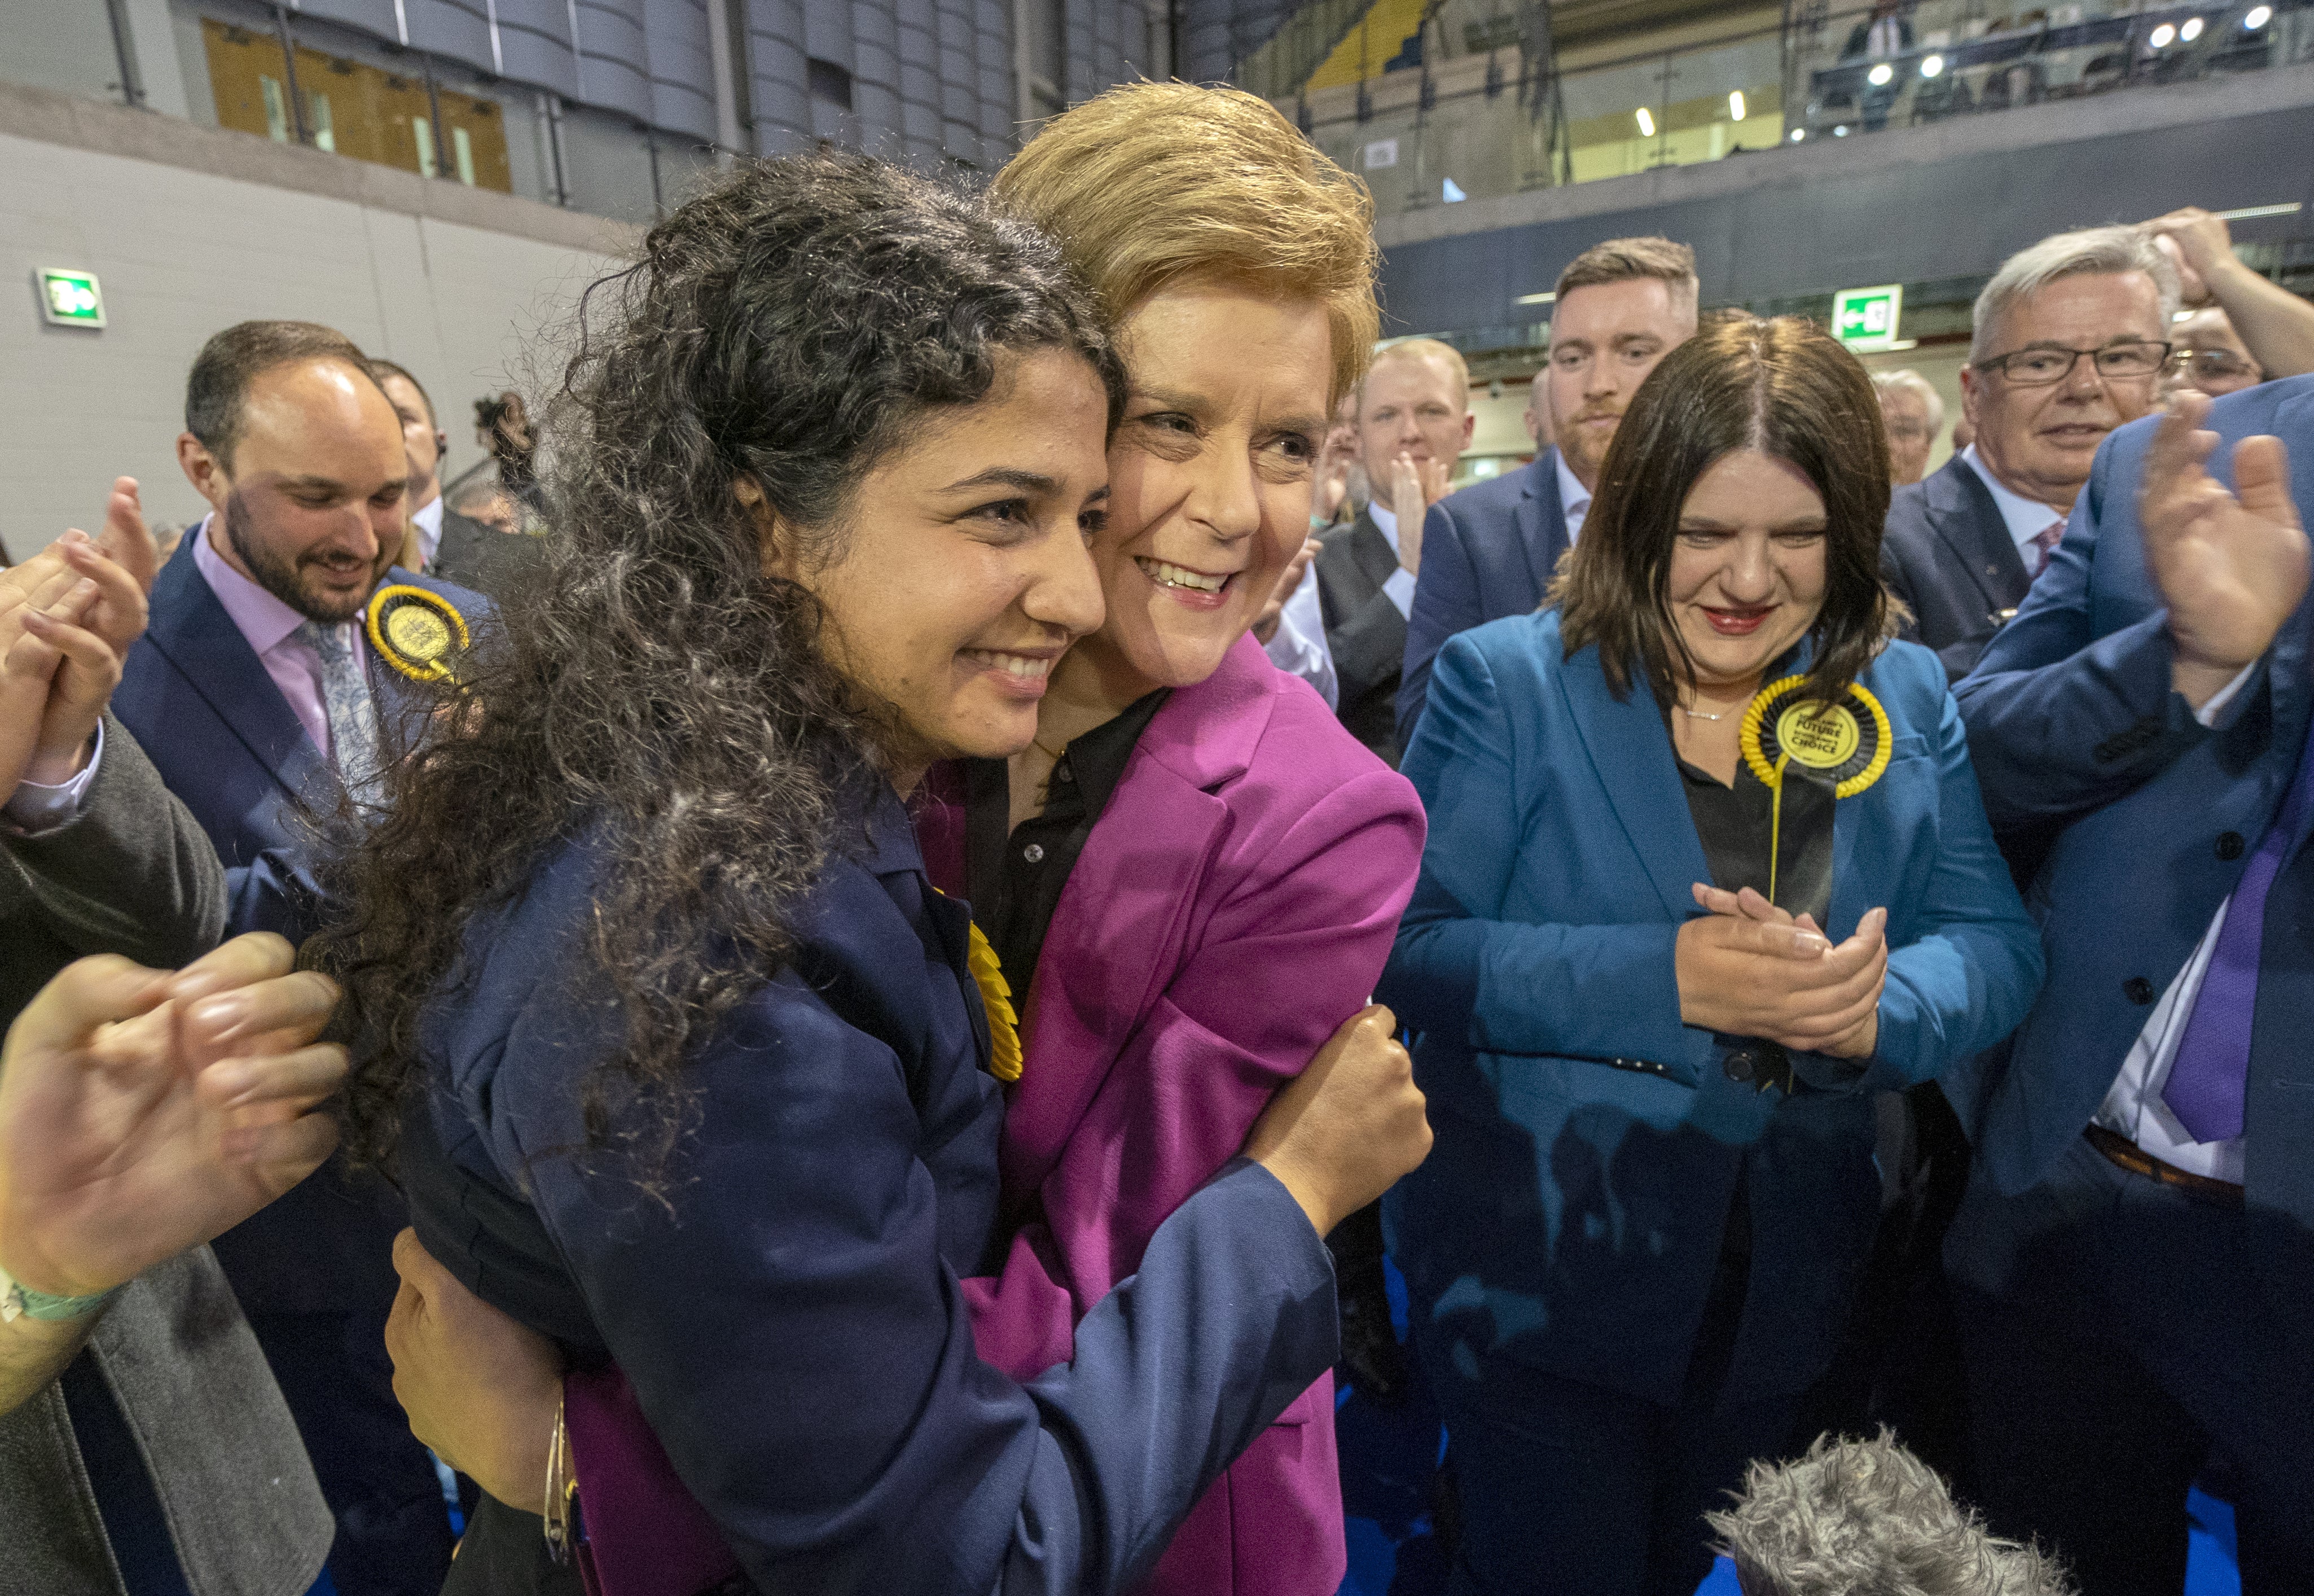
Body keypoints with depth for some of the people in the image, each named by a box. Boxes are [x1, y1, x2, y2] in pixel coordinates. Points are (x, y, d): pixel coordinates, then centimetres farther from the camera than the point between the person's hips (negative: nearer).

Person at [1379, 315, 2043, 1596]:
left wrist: (1877, 1005, -23)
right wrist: (1665, 977, -28)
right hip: (1536, 1274, -4)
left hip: (1788, 1284, 5)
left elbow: (1998, 944, -1)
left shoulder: (1904, 698, 2)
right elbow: (1407, 950, -18)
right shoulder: (1506, 680, -11)